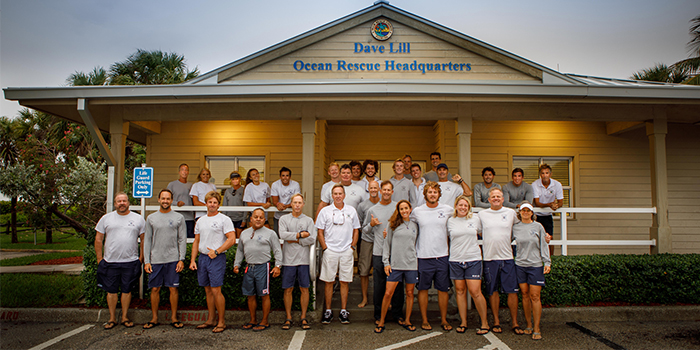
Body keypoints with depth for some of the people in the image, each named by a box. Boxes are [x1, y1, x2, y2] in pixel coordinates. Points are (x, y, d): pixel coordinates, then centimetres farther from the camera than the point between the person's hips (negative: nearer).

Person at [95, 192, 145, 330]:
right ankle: (112, 318, 20)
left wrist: (141, 258, 1)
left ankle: (125, 317, 20)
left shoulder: (138, 219, 5)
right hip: (110, 262, 1)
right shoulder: (106, 218, 6)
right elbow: (98, 239, 8)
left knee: (127, 290, 8)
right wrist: (99, 258, 2)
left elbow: (143, 240, 7)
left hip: (131, 262, 0)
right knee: (111, 290, 8)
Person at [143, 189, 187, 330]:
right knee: (155, 289, 6)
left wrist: (181, 259, -5)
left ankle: (174, 318, 13)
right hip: (155, 260, 2)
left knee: (173, 288, 2)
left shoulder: (179, 218, 5)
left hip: (173, 260, -1)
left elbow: (182, 240, 3)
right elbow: (147, 240, 9)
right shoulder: (151, 218, 9)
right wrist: (146, 261, 2)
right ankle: (154, 318, 18)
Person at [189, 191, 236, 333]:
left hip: (217, 258, -6)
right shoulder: (200, 220, 15)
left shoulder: (224, 219, -4)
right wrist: (193, 260, 9)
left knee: (216, 291, -7)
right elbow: (196, 241, 18)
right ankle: (210, 320, 21)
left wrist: (216, 251, -16)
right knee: (208, 291, 12)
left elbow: (232, 239, -12)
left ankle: (221, 322, 3)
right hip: (202, 258, 6)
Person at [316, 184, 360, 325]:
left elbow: (355, 230, 12)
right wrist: (325, 248, -4)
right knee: (329, 281, 4)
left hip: (346, 251, 1)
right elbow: (320, 232, 3)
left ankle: (344, 311, 14)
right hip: (330, 251, -1)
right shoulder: (325, 211, 2)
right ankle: (328, 311, 14)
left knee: (345, 282, 5)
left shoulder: (351, 211, 7)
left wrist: (352, 247, 3)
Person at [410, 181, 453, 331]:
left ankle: (444, 320, 20)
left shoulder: (448, 210, 3)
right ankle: (424, 320, 18)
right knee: (423, 288, 6)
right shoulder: (417, 211, 2)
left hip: (442, 256, 1)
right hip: (423, 256, -1)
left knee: (443, 289, 7)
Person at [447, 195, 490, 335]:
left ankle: (485, 322, 8)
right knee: (460, 290, 6)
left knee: (475, 291, -7)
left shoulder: (475, 218, 4)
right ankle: (463, 322, 17)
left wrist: (477, 246, 6)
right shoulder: (451, 221, 6)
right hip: (455, 260, 2)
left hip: (473, 259, -2)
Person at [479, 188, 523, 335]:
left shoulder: (511, 213, 7)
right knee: (493, 291, 7)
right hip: (490, 258, 0)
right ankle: (496, 321, 19)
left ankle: (515, 322, 12)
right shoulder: (482, 214, 6)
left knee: (512, 291, 0)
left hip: (507, 257, 0)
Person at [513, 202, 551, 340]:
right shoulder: (515, 227, 8)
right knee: (525, 295, 6)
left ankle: (537, 328, 4)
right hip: (520, 265, 2)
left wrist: (547, 262, -2)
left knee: (534, 296, -4)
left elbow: (543, 246, 3)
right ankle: (528, 325, 18)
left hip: (535, 265, -2)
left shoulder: (538, 226, 3)